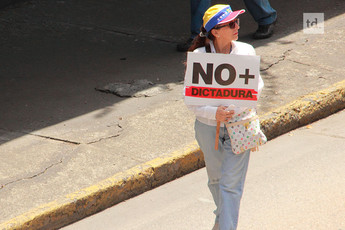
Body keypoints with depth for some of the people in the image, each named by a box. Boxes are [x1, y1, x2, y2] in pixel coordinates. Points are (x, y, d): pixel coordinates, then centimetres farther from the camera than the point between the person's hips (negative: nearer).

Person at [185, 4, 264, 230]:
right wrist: (213, 113, -28)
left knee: (231, 183, -5)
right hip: (208, 126, 1)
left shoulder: (246, 51, -9)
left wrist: (238, 108, -16)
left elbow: (257, 85, 2)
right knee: (215, 178, 21)